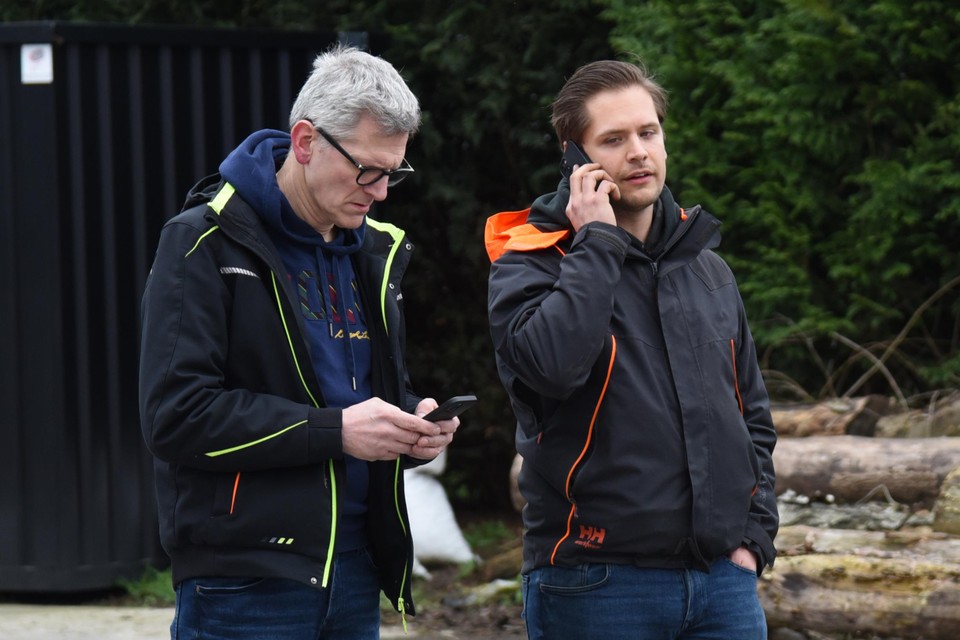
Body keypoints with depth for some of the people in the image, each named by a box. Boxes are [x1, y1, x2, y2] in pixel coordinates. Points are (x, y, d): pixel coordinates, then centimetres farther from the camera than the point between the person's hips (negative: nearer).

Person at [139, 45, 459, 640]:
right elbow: (175, 413, -16)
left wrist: (414, 425, 3)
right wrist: (334, 431, -20)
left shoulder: (375, 250, 16)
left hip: (356, 573, 7)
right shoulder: (207, 243, -7)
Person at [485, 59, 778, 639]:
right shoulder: (531, 263, -3)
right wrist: (597, 242, -13)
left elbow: (753, 419, 21)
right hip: (593, 585, -5)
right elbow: (552, 362, -25)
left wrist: (753, 537, 8)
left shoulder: (708, 270, 15)